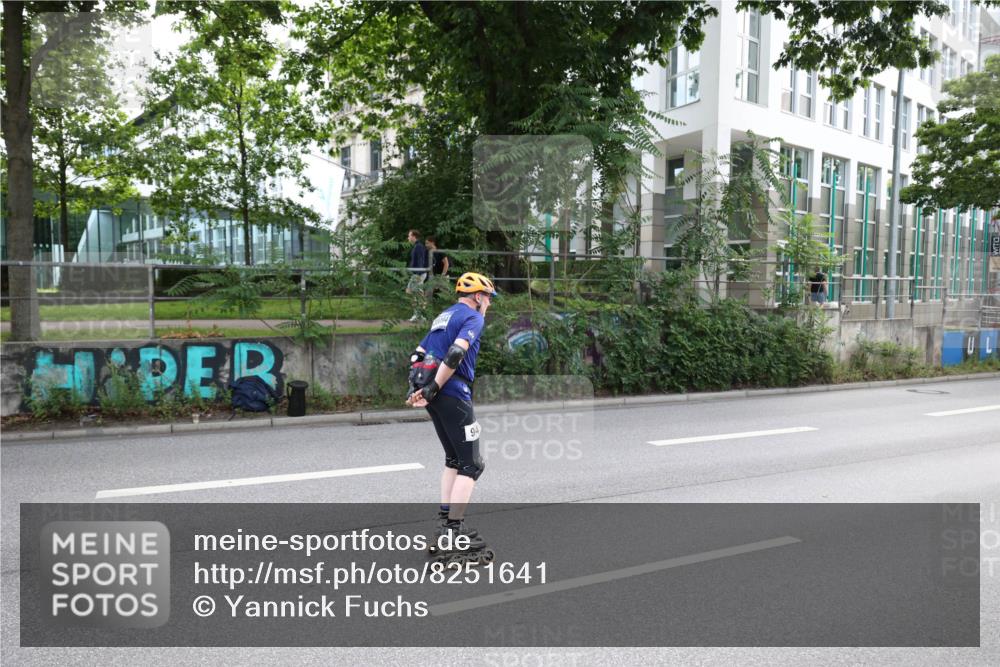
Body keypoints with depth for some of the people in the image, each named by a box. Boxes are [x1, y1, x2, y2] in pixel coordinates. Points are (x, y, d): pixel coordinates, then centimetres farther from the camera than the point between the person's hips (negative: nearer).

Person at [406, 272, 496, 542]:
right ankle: (453, 528, -4)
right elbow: (456, 353, -21)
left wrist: (416, 388, 13)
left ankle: (445, 517, 19)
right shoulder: (474, 317, -5)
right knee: (471, 464, -2)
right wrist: (433, 389, -19)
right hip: (453, 394, -8)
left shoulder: (444, 316, 21)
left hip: (436, 396, 9)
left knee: (454, 459, 19)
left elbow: (417, 355, 18)